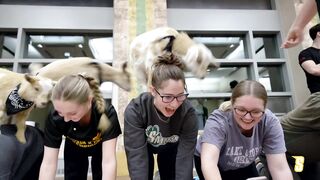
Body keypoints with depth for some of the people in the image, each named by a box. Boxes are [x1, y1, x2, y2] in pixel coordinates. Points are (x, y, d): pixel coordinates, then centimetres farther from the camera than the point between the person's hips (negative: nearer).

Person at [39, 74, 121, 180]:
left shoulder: (107, 113, -39)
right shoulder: (55, 119, -33)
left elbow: (109, 161, -41)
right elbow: (48, 164, -29)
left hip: (101, 148, -1)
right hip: (74, 150, 1)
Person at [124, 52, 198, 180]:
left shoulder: (188, 113, -33)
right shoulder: (135, 110, -36)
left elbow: (184, 158, -31)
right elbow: (136, 158, -37)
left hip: (172, 148, 1)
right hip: (143, 147, -1)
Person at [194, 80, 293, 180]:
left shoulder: (270, 122, -25)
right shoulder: (218, 120, -35)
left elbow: (280, 168, -27)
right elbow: (208, 162, -46)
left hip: (243, 166, 3)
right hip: (215, 166, -2)